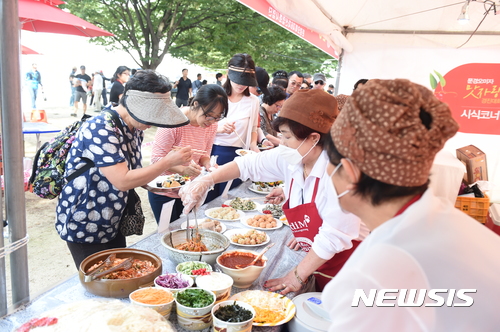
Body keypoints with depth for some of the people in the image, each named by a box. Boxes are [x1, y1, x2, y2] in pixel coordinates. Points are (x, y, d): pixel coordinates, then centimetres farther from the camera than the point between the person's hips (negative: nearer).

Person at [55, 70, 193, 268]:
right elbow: (122, 181, -31)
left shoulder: (135, 128, 1)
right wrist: (168, 162, -27)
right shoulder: (101, 129, -25)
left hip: (113, 225, 8)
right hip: (84, 228, -8)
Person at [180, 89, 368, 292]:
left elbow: (334, 236, -27)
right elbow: (247, 164, -1)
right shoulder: (288, 158, -8)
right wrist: (205, 181, -13)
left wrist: (298, 275, -17)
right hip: (319, 265, 6)